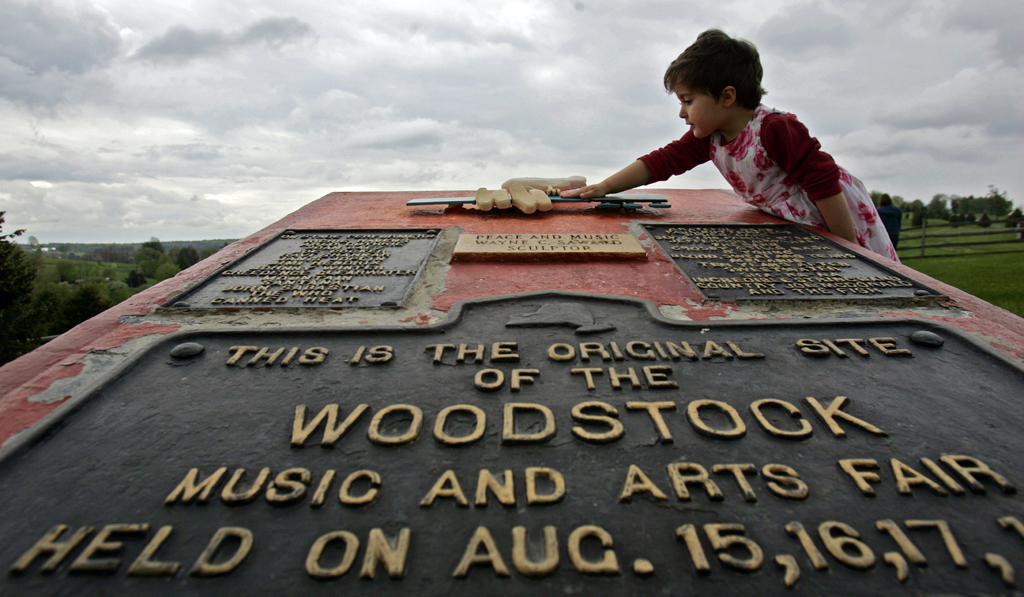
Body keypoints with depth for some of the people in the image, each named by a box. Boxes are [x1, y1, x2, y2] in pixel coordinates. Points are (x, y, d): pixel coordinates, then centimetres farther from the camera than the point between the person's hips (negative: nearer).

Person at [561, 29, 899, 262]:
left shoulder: (775, 129, -29)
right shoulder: (708, 138, -6)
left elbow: (823, 179, -28)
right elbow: (663, 161, -6)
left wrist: (847, 250, -25)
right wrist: (603, 188, -14)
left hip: (843, 222, -6)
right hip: (797, 230, 7)